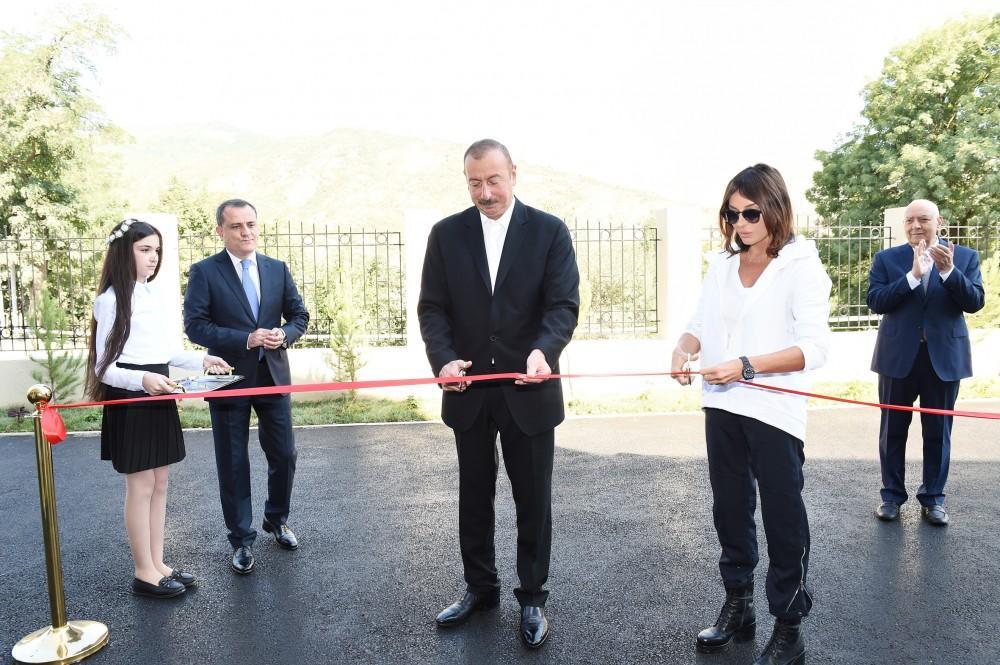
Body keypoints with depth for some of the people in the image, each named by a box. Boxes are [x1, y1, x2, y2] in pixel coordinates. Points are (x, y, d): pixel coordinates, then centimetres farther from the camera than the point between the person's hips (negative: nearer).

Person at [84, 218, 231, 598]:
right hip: (130, 399, -8)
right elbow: (104, 366, -14)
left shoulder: (154, 296, 10)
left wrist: (201, 360, 3)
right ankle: (144, 573, 13)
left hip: (158, 397, 8)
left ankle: (157, 564, 23)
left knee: (159, 485, 12)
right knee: (141, 486, 0)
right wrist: (142, 380, -31)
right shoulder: (112, 299, -12)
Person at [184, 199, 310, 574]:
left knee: (284, 455, 10)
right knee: (233, 465, 7)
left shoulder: (277, 269, 6)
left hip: (273, 376, 3)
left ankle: (276, 520, 35)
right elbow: (195, 325, -12)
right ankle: (242, 539, 23)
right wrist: (246, 339, -22)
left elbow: (299, 315, 9)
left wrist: (284, 335, -13)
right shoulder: (204, 272, -5)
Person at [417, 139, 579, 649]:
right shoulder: (446, 233, 3)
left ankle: (532, 598, 27)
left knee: (533, 500, 9)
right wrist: (443, 358, -19)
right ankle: (480, 588, 34)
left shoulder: (549, 230, -3)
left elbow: (564, 304, -10)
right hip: (468, 390, 2)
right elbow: (432, 307, 0)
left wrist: (543, 350, -30)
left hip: (529, 390, -2)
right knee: (474, 497, 16)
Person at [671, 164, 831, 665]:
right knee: (729, 510, 17)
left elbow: (814, 347, -15)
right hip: (721, 408, 6)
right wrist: (685, 347, -12)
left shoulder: (801, 265, -8)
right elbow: (701, 322, 10)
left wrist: (747, 367, -25)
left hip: (774, 413, -6)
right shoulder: (721, 263, 8)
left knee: (783, 518, 6)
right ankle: (737, 608, 35)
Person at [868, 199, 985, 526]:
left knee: (938, 432, 9)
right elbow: (875, 301, -11)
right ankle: (892, 494, 21)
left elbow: (975, 301, -8)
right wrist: (913, 275, -21)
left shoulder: (965, 257, 2)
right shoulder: (886, 259, 1)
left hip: (944, 356, 0)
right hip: (899, 356, 0)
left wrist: (948, 270, -21)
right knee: (893, 431, 8)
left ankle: (933, 497, 23)